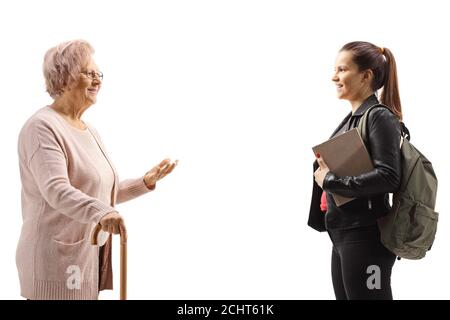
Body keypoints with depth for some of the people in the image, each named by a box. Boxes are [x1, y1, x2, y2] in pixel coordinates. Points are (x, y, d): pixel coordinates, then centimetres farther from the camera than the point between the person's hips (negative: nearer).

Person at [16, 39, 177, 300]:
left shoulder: (90, 132, 17)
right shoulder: (42, 127, -12)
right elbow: (56, 189, -27)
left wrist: (145, 183, 10)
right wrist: (100, 211, -41)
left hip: (90, 257, 8)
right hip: (57, 261, -8)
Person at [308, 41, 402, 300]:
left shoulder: (380, 117, -12)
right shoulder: (351, 119, 14)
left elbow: (388, 177, -23)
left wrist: (330, 180, -17)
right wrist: (323, 165, -4)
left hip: (366, 237, -9)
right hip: (342, 235, 9)